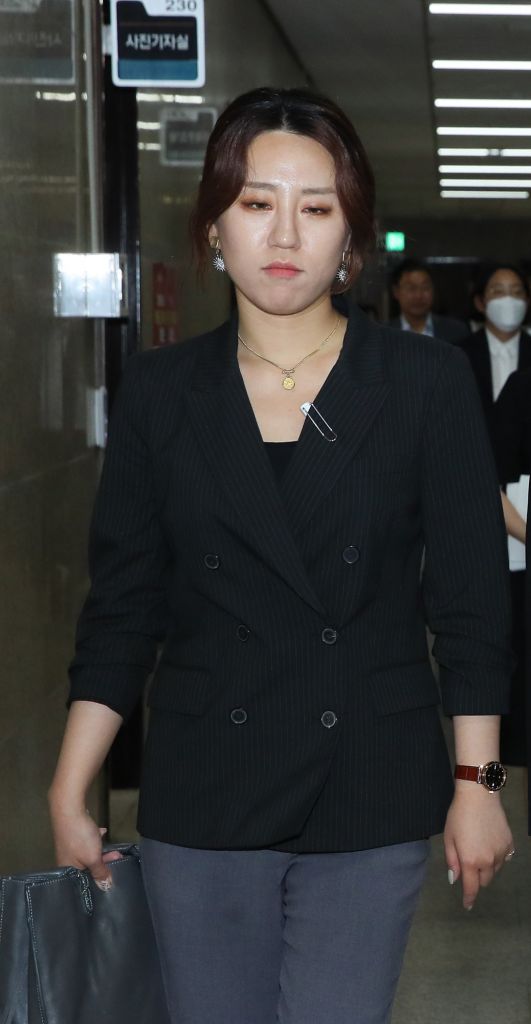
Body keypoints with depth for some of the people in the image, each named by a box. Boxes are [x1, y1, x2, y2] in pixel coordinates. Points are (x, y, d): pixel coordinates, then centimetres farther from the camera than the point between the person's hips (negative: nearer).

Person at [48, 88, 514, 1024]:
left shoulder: (426, 382, -3)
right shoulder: (158, 392, 1)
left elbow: (469, 602, -1)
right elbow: (120, 610, 4)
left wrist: (477, 782, -3)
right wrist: (69, 796, 3)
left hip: (371, 794, -1)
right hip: (202, 795, 2)